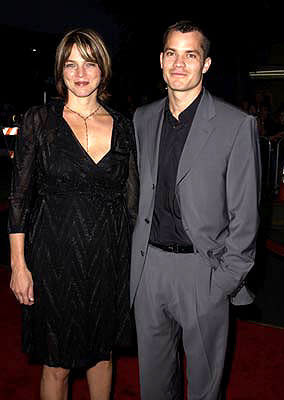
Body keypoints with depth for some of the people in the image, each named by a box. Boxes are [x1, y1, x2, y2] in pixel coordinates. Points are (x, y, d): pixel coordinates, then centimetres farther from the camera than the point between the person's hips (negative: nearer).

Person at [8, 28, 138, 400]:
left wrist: (134, 261, 6)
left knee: (102, 353, 20)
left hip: (109, 258, 3)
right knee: (57, 365, 11)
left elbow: (131, 201, 8)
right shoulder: (39, 120, -3)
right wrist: (18, 264, -7)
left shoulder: (123, 127, 4)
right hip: (54, 257, -2)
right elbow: (20, 196, -3)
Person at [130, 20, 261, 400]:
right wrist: (137, 252, 9)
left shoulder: (237, 125, -10)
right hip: (148, 265, 4)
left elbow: (244, 215, -8)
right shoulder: (143, 118, 6)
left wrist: (227, 279, -10)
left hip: (203, 269, -4)